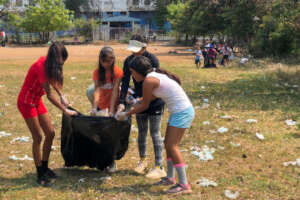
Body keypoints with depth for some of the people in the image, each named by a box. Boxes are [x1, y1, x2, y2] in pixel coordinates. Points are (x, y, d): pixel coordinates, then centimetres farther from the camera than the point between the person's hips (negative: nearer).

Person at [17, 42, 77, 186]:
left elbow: (53, 80, 16)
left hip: (37, 101, 9)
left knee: (50, 133, 7)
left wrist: (62, 96, 5)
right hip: (26, 103, -9)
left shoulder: (47, 63, -2)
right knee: (38, 137, -8)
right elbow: (49, 95, -28)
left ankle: (44, 167, 20)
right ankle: (40, 175, 1)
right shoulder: (41, 67, -28)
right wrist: (65, 110, -23)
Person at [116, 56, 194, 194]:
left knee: (172, 146, -8)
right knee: (168, 143, 15)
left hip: (182, 112, -10)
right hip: (180, 111, 10)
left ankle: (184, 185, -6)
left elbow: (144, 106, -6)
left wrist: (126, 115, 4)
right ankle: (170, 177, 27)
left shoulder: (148, 80, -15)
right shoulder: (156, 75, 11)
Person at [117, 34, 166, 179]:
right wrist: (122, 102, -19)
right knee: (141, 132, 13)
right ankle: (142, 160, 30)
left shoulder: (152, 60, -19)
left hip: (154, 100, -5)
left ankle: (159, 167, 0)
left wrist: (141, 99, -31)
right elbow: (125, 82, -8)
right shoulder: (129, 61, -4)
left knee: (155, 133, -5)